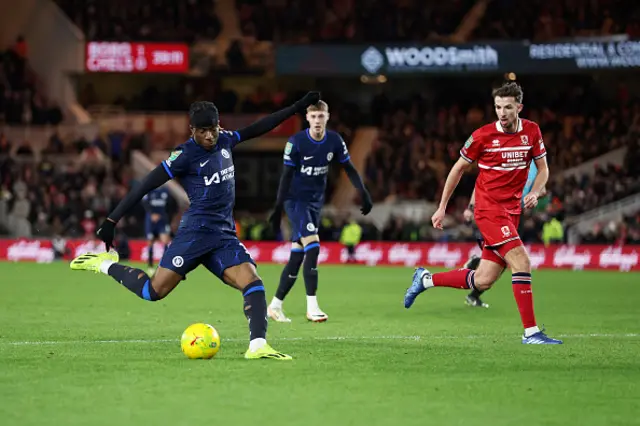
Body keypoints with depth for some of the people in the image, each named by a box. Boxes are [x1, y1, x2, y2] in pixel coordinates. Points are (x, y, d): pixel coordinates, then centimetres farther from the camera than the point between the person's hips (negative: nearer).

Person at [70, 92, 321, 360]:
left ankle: (257, 346, -23)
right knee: (154, 292, -11)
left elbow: (259, 128, 24)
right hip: (196, 233, -6)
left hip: (225, 236, 6)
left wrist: (298, 107, 25)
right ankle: (106, 265, 11)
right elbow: (145, 186, -9)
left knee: (253, 283, -15)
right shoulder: (185, 155, -9)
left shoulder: (225, 141, 11)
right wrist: (111, 221, -12)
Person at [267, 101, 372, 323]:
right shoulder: (296, 142, -15)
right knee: (312, 245, -21)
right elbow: (287, 175, -11)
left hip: (316, 201, 5)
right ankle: (312, 306, -18)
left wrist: (364, 194, -1)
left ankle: (275, 305, 18)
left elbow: (349, 168, 7)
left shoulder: (335, 141, -3)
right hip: (296, 199, -5)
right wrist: (278, 207, -15)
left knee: (297, 255, 7)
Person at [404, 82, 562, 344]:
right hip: (489, 208, -5)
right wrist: (442, 207, 7)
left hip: (511, 212, 5)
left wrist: (534, 193, -8)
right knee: (521, 262, -20)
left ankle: (426, 279, 25)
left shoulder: (531, 131, 3)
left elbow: (543, 169, 13)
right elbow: (459, 168, 5)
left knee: (482, 282, 4)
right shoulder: (483, 135, -8)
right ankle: (531, 331, -16)